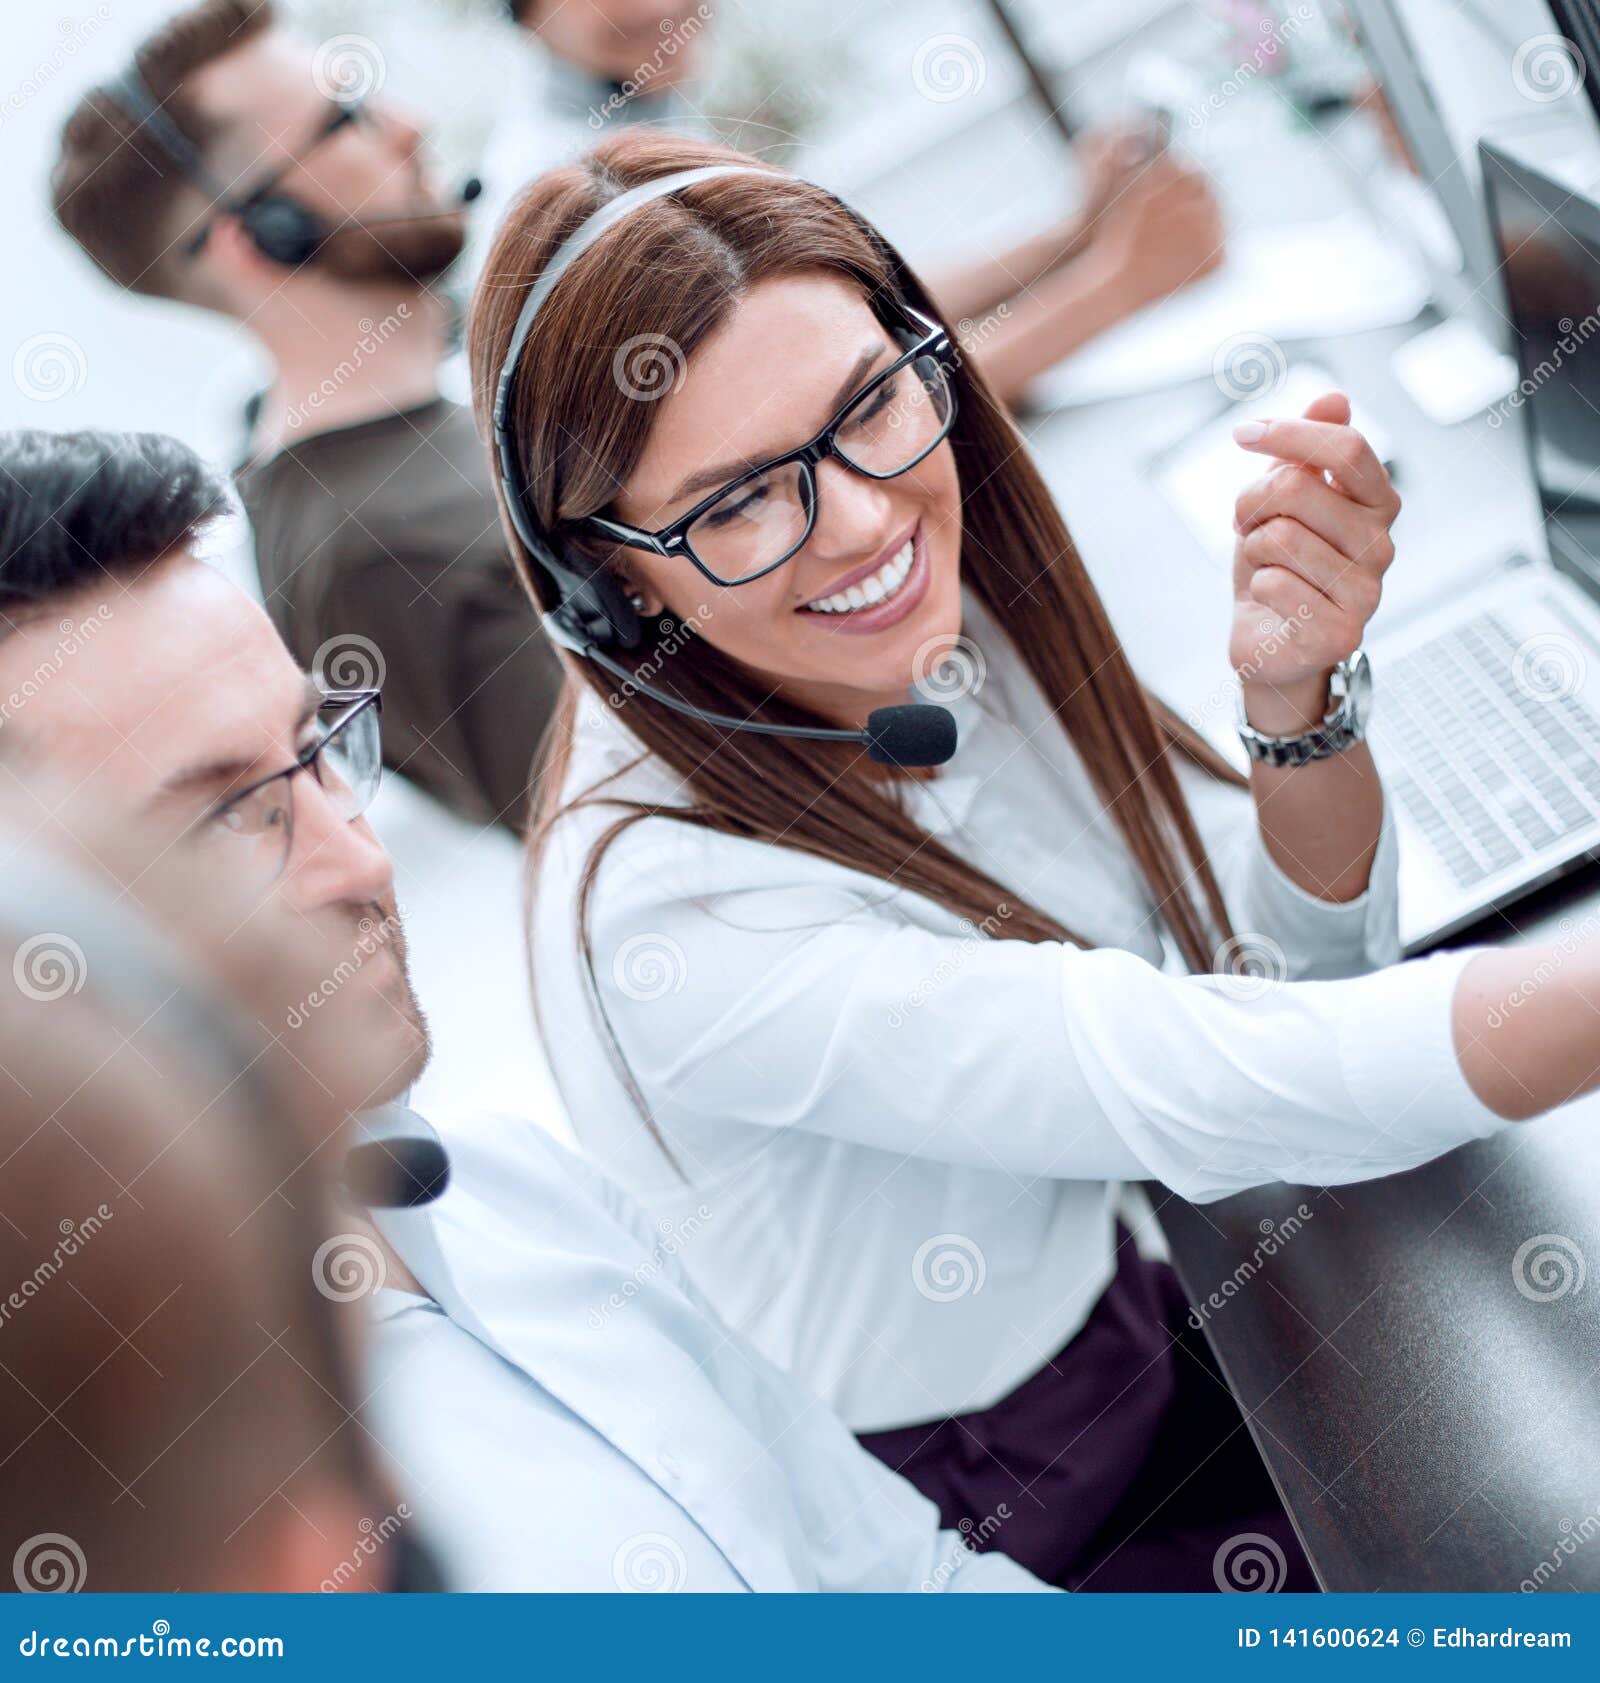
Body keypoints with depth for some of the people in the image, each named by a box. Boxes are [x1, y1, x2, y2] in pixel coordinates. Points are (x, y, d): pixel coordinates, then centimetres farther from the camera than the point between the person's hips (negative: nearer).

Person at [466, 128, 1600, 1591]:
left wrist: (1293, 693, -27)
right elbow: (1217, 1086, -36)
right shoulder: (670, 914, -32)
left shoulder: (931, 607, -12)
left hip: (1122, 1308, 6)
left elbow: (1301, 955, -8)